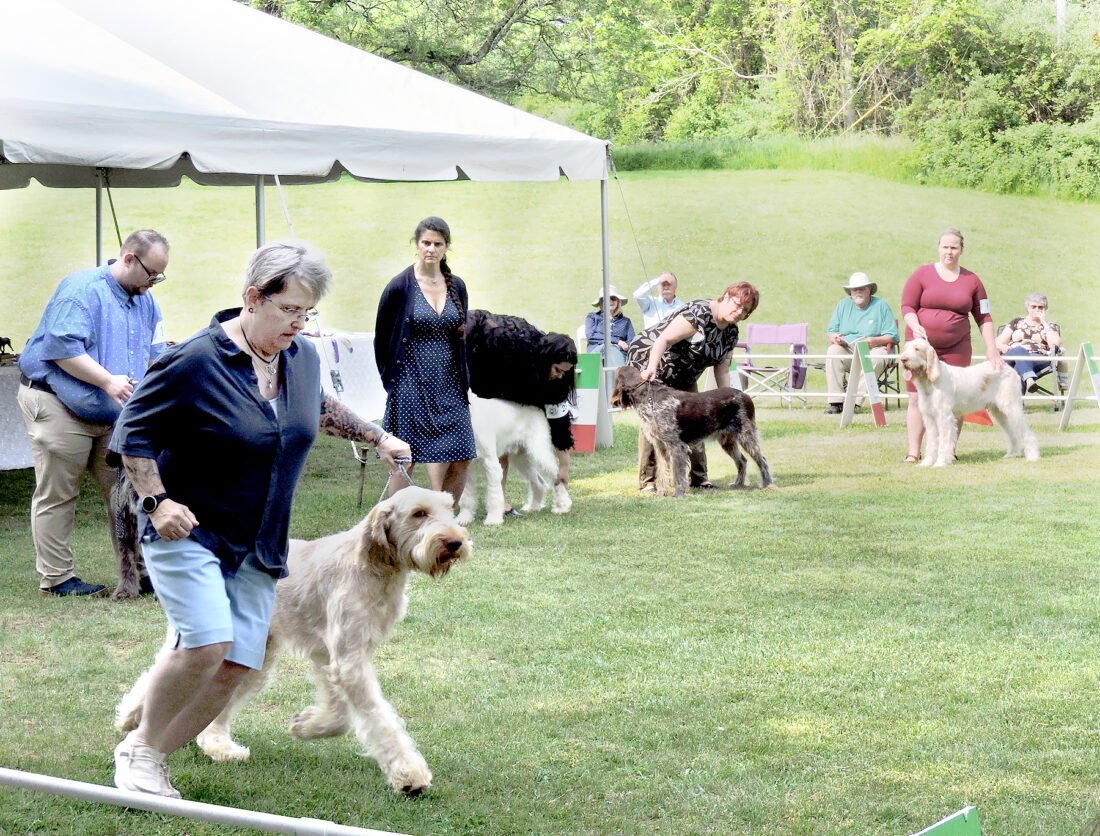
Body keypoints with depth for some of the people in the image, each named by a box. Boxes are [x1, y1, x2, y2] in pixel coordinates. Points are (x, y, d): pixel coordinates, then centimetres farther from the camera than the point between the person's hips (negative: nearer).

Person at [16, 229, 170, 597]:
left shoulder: (146, 301, 11)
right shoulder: (82, 289, -15)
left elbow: (156, 357, 13)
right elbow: (63, 347, -23)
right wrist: (108, 381, -25)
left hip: (110, 415, 8)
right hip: (57, 405, -8)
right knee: (57, 495, -2)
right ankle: (57, 577, 4)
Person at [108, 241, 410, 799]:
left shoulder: (303, 357, 4)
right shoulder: (196, 362, -18)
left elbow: (318, 407, 27)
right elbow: (133, 432, -10)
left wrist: (375, 437, 25)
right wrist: (157, 501, -20)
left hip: (257, 545, 7)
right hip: (187, 529, -6)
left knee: (236, 666, -3)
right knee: (207, 644, -24)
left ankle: (153, 759, 12)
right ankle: (138, 749, -2)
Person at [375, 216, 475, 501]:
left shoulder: (457, 286, 7)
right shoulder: (400, 286, -6)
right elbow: (381, 337, 1)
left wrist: (464, 381, 12)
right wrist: (390, 378, 5)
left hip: (450, 385, 4)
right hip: (412, 383, -4)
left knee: (459, 462, 0)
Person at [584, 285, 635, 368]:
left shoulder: (626, 321, 28)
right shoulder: (592, 317, 23)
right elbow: (590, 336, 3)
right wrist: (617, 341, -4)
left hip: (619, 352, 1)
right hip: (597, 352, -1)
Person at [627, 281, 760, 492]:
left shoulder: (731, 332, 0)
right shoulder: (699, 314, -26)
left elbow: (722, 371, 2)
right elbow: (663, 340, -31)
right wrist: (652, 367, -44)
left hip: (683, 377, 8)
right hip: (649, 359, -8)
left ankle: (698, 476, 10)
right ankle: (647, 480, -11)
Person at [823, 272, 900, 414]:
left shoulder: (881, 305, 7)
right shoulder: (843, 305, 17)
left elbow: (893, 337, 0)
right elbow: (829, 332, 13)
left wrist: (875, 341, -19)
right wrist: (834, 337, -12)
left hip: (874, 349, -2)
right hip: (847, 349, 2)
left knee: (876, 358, -37)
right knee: (832, 351, -30)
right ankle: (835, 402, -34)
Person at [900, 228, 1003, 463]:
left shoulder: (972, 280, 9)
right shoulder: (922, 274, 2)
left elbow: (983, 316, 10)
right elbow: (907, 306, -1)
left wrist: (991, 348, 3)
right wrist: (916, 327, -20)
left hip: (957, 348, 1)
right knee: (917, 398, -4)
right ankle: (913, 452, 0)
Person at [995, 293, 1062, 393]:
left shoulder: (1050, 327, 22)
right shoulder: (1017, 323, 26)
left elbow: (1056, 345, 0)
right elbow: (998, 343, 18)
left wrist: (1044, 323, 5)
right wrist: (1003, 347, -8)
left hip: (1039, 361, 0)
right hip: (1013, 357, 1)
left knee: (1019, 369, -37)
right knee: (1020, 351, -38)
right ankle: (1029, 380, -65)